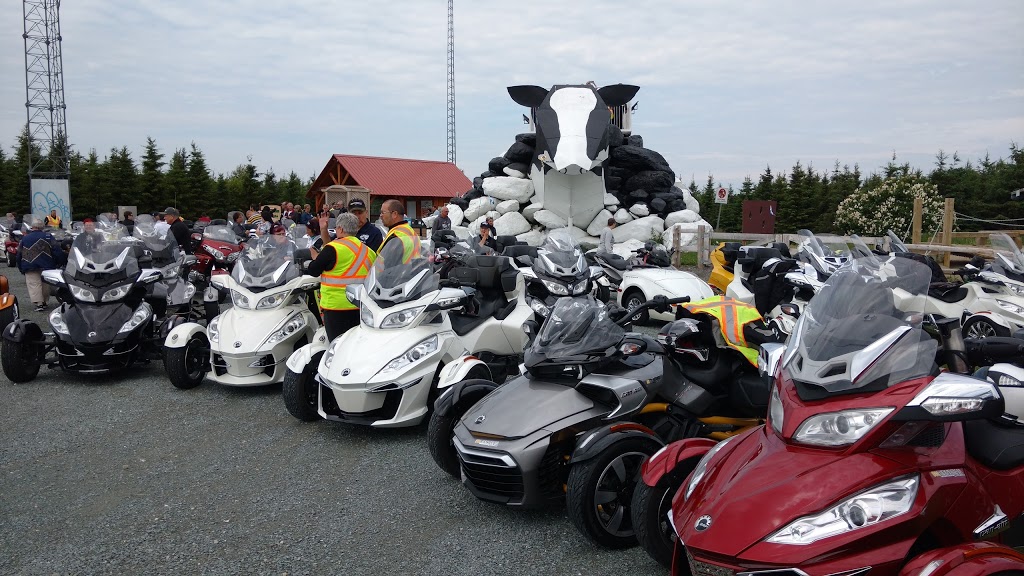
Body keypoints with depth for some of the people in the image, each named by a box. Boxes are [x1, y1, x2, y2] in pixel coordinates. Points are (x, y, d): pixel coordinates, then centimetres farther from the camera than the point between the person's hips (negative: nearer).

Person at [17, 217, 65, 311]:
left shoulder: (24, 239, 8)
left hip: (30, 267, 0)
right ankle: (45, 302, 18)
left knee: (34, 284, -3)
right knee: (45, 283, 12)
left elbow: (19, 255, 13)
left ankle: (39, 303, -16)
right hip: (46, 266, 0)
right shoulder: (48, 236, 0)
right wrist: (60, 262, 1)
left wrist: (21, 268, 22)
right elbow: (57, 250, -8)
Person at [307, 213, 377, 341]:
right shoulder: (368, 250, 9)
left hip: (337, 306, -7)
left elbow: (313, 271, -6)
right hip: (362, 308, 7)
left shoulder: (333, 248, -12)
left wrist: (315, 258, 12)